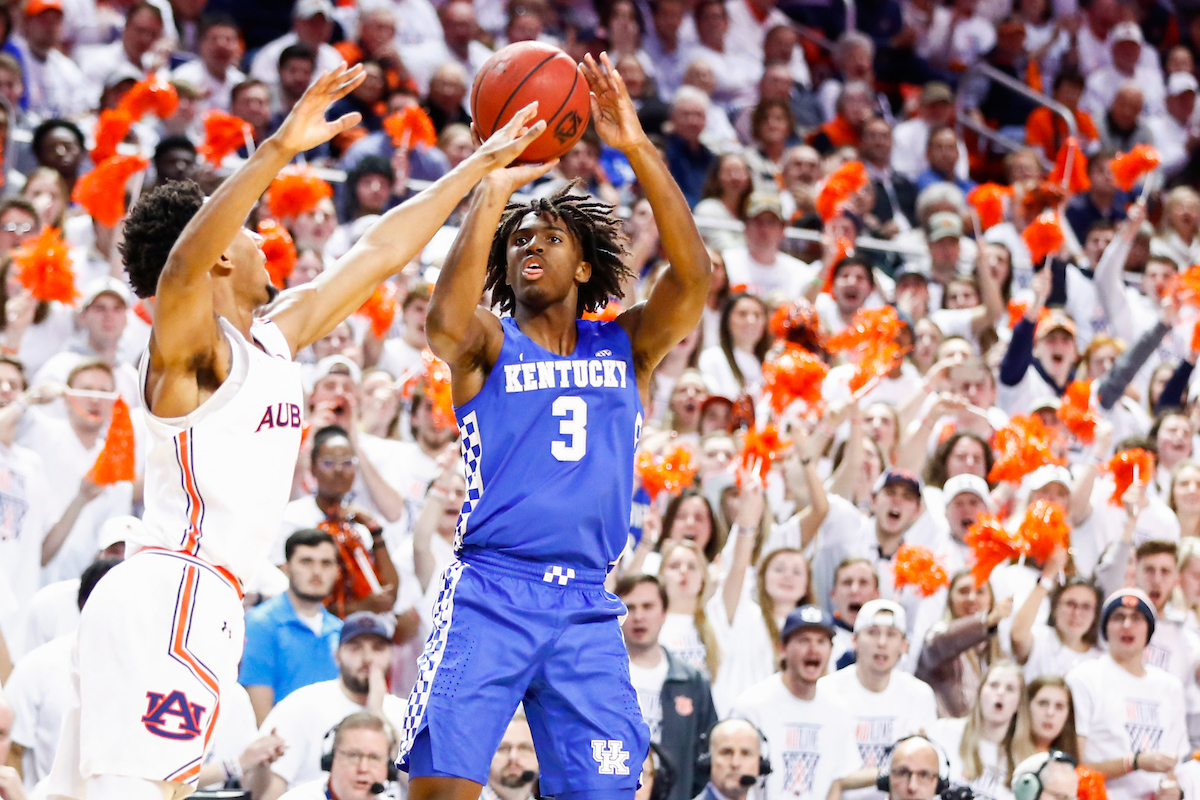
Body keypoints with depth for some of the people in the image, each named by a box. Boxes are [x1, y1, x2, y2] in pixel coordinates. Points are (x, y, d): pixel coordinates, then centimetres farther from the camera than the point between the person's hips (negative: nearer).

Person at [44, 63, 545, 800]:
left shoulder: (276, 337, 18)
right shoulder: (191, 345, -8)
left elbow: (379, 253, 26)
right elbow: (183, 261, -31)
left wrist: (480, 166, 31)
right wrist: (279, 151, -43)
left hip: (204, 605, 10)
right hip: (174, 595, -10)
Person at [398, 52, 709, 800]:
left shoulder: (625, 345, 13)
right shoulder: (490, 344, 7)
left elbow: (693, 276, -4)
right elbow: (447, 319, -18)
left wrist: (638, 149, -13)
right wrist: (495, 185, -21)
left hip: (586, 607, 2)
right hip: (487, 592, -2)